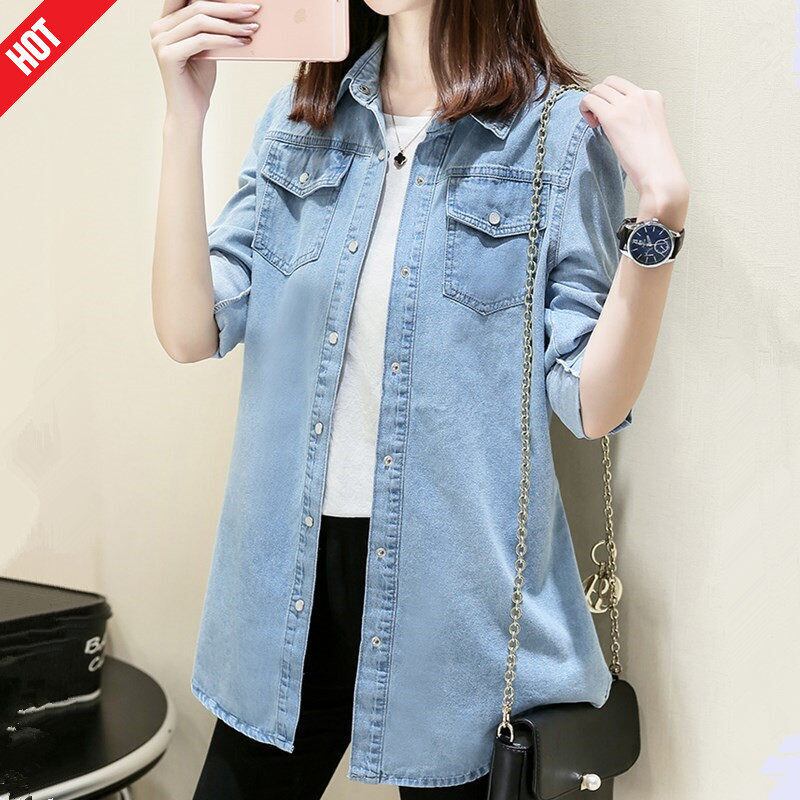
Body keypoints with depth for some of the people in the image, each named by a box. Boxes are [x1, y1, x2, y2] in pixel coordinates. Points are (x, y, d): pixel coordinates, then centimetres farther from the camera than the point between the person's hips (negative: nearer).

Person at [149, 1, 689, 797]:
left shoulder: (563, 136, -9)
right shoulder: (300, 117, 4)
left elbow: (592, 403, -13)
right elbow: (191, 331, -5)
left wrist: (662, 207, -23)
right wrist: (184, 118, -13)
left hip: (460, 583, -3)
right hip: (294, 575, 4)